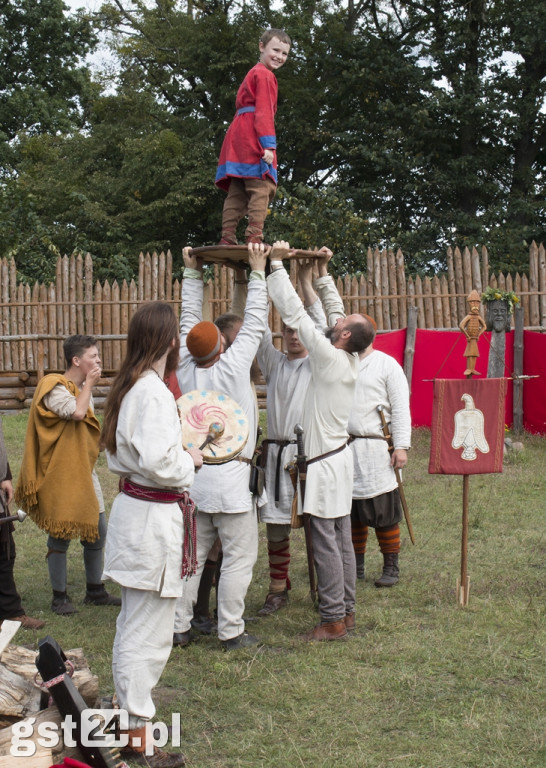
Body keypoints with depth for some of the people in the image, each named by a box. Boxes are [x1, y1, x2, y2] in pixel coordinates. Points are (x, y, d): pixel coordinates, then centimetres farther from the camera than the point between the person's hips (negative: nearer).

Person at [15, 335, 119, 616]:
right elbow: (77, 412, -31)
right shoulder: (54, 387, -15)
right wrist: (89, 384, -19)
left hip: (84, 472, 8)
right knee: (61, 536, 0)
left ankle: (95, 590, 24)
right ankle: (59, 597, 12)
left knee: (97, 532, 10)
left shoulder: (83, 388, 13)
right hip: (60, 475, -8)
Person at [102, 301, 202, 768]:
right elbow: (159, 463, -28)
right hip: (154, 518, -10)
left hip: (133, 510, 10)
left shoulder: (128, 388, 9)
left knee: (134, 626, 20)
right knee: (149, 633, 0)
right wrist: (190, 461, -9)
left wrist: (180, 458, 12)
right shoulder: (155, 393, -20)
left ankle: (131, 713, 32)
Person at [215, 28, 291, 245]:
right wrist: (268, 145, -21)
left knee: (237, 192, 8)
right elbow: (264, 111, -14)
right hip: (252, 136, -10)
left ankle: (227, 238, 5)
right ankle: (254, 237, -22)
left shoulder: (253, 73, 27)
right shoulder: (265, 75, -4)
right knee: (262, 187, -15)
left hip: (238, 137, 10)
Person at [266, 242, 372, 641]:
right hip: (339, 455, 9)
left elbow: (295, 315, -17)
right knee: (342, 540, 13)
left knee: (326, 543, -5)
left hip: (325, 463, -9)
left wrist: (276, 264, -12)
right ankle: (346, 611, 19)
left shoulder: (329, 357, -17)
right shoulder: (350, 360, 5)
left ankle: (333, 619, -1)